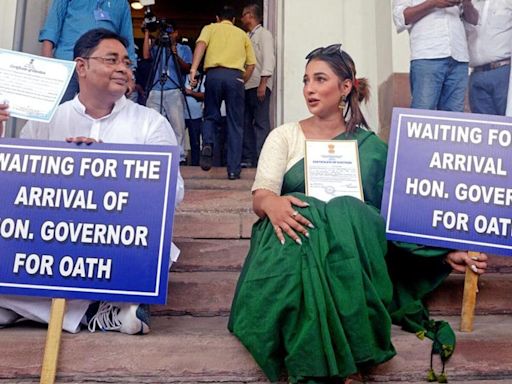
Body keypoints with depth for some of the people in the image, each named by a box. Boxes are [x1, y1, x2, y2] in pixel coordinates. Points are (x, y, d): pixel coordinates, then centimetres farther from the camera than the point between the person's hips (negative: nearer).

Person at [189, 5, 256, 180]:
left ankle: (207, 145, -13)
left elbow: (201, 44, -3)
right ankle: (234, 170, 2)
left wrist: (193, 69, -12)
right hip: (235, 76, 0)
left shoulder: (210, 28, 19)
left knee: (211, 116, 17)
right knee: (235, 125, 5)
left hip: (214, 74, 0)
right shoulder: (242, 34, 24)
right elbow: (251, 64, 16)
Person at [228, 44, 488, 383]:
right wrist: (272, 204, -27)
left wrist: (447, 252, -2)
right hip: (296, 246, 0)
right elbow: (261, 193, -2)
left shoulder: (371, 146, 12)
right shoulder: (284, 136, 10)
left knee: (347, 214, -32)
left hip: (353, 247, 0)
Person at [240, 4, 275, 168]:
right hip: (246, 86, 8)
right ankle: (247, 158, 10)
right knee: (246, 123, 6)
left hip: (259, 86, -8)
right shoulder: (247, 37, 22)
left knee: (261, 123, -9)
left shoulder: (264, 34, 1)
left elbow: (268, 59, -10)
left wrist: (263, 83, -18)